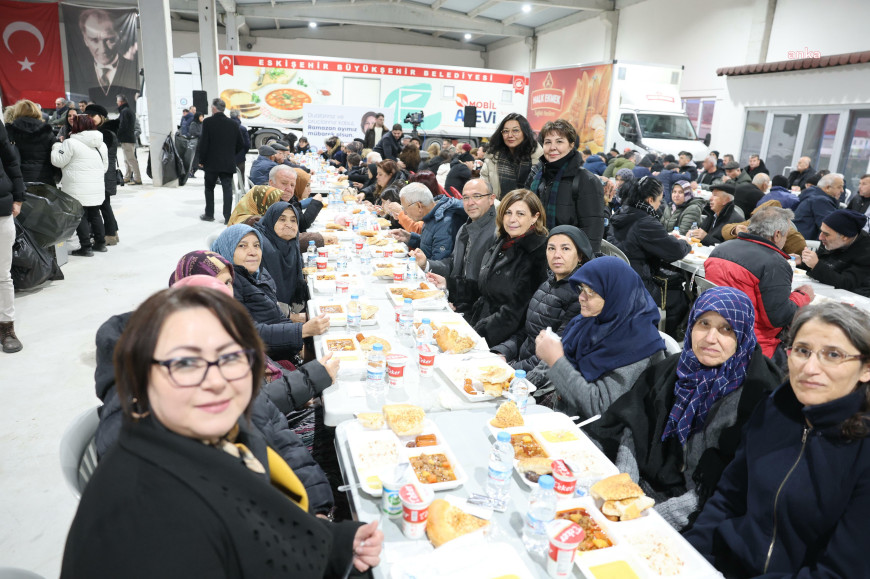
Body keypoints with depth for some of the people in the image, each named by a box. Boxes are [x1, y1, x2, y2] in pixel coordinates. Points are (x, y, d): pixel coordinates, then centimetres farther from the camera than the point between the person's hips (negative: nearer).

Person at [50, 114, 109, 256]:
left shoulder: (71, 143, -12)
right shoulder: (101, 144, 10)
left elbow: (58, 161, -6)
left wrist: (56, 147, 10)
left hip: (79, 190, -6)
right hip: (97, 189, 6)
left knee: (81, 216, 0)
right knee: (95, 214, 16)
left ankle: (86, 247, 1)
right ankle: (100, 243, 21)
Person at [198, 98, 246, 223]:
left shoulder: (208, 122, -9)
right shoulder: (233, 124, 1)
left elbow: (203, 143, -11)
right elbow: (241, 145, 6)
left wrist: (201, 160, -1)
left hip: (211, 162, -2)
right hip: (228, 163, 2)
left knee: (209, 188, 13)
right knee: (227, 189, 3)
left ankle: (209, 214, 20)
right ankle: (228, 217, 1)